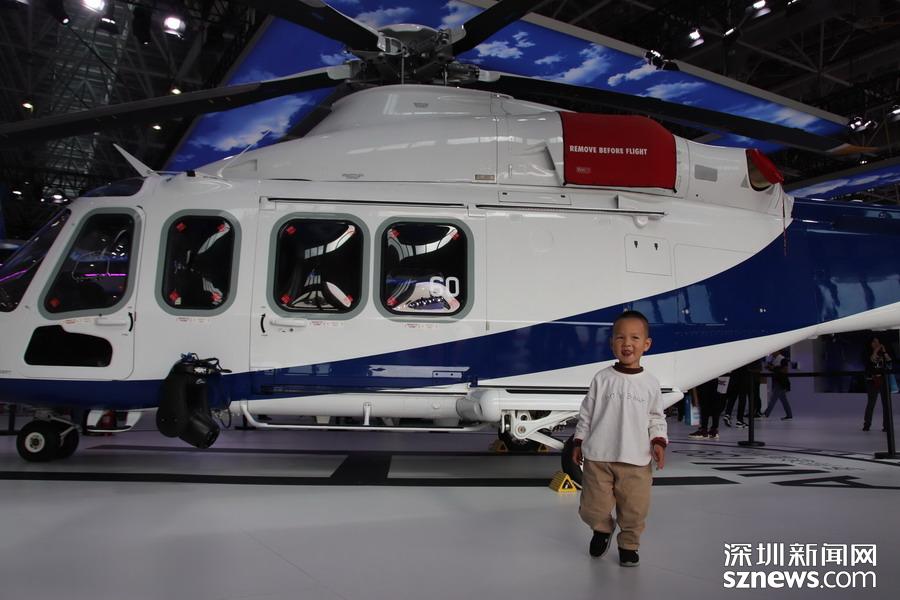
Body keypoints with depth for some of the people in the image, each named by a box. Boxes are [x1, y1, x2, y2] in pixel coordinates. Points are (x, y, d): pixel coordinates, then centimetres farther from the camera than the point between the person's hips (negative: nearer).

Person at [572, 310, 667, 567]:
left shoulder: (650, 383, 2)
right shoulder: (602, 379, -2)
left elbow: (656, 418, 11)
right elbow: (586, 414, 4)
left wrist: (658, 442, -3)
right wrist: (579, 443, 6)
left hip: (636, 460, 1)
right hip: (598, 457, -1)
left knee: (635, 510, 6)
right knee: (593, 508, 5)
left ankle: (628, 544, 30)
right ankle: (602, 529, 37)